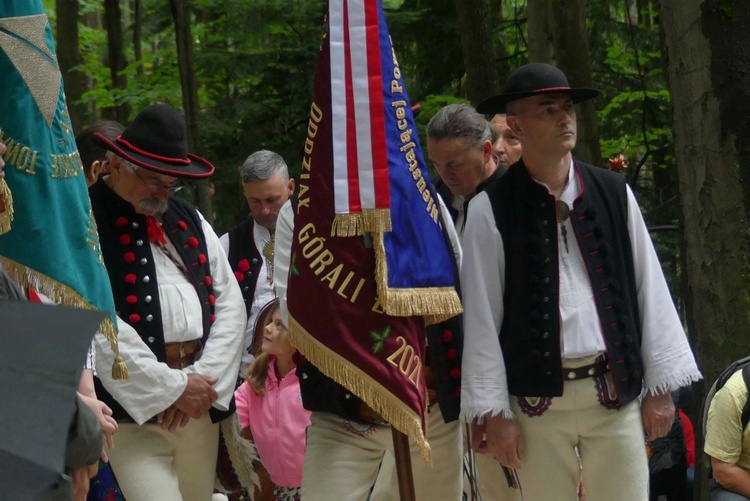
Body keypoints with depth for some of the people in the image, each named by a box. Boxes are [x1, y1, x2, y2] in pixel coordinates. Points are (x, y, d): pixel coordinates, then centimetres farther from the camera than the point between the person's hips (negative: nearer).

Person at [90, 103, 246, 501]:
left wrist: (204, 380, -4)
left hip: (200, 404, 6)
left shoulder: (188, 219, 16)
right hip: (134, 411, -6)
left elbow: (229, 302, 12)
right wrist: (171, 388, -12)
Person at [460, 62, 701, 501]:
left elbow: (650, 289, 9)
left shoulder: (614, 193, 7)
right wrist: (493, 412, -5)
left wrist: (661, 386, 6)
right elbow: (482, 314, -3)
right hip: (537, 400, -2)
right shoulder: (492, 209, -2)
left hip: (616, 395, 2)